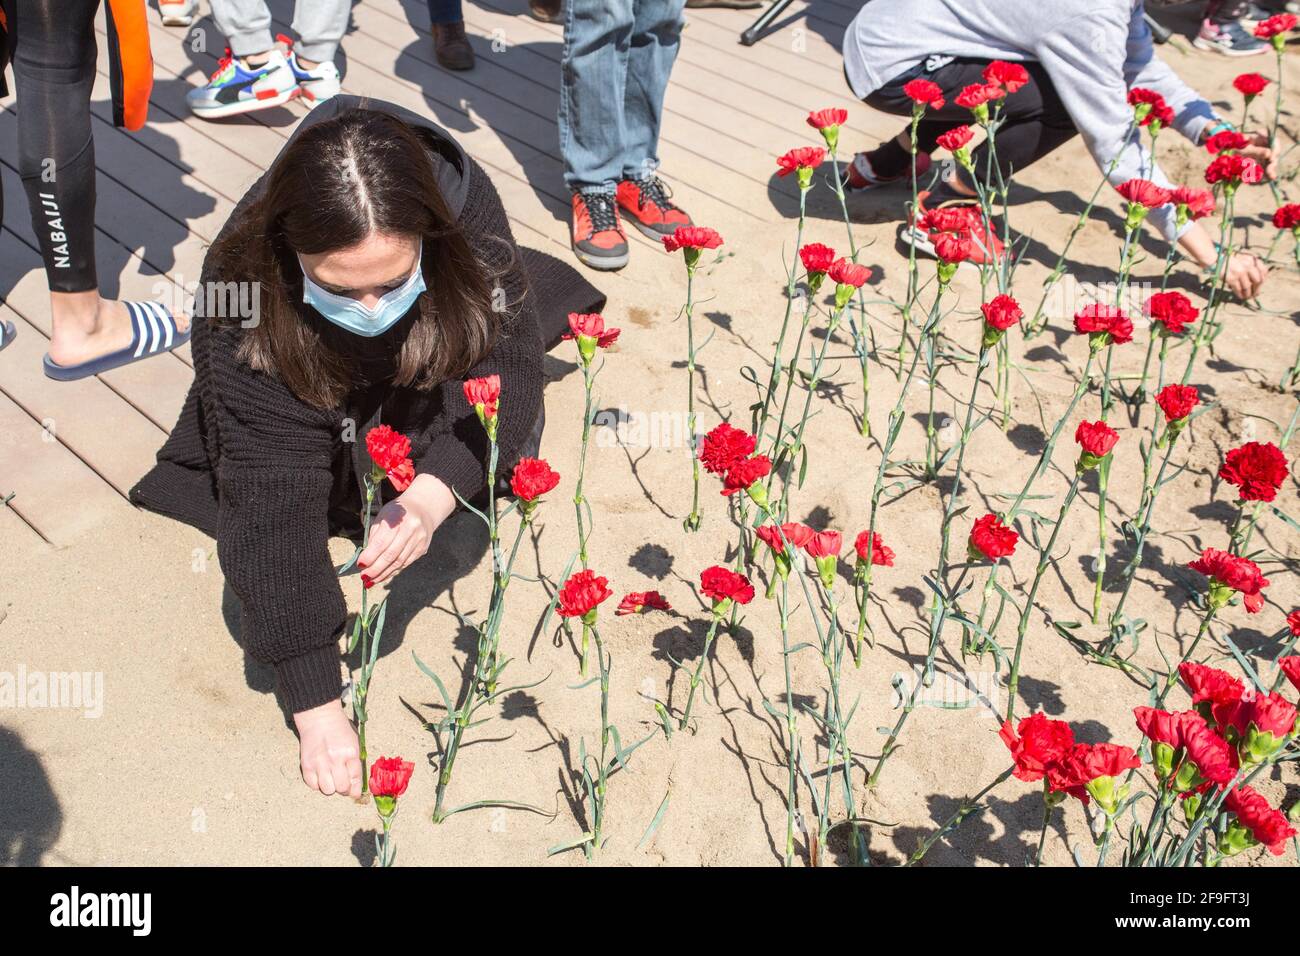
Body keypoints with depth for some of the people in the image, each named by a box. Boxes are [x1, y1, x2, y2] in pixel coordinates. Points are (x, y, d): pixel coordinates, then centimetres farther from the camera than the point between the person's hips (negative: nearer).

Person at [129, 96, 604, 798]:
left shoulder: (464, 207, -40)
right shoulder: (244, 293, -42)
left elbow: (504, 371, -35)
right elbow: (274, 499, -42)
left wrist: (433, 494, -55)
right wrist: (316, 706, -44)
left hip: (429, 361, 1)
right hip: (319, 388, -1)